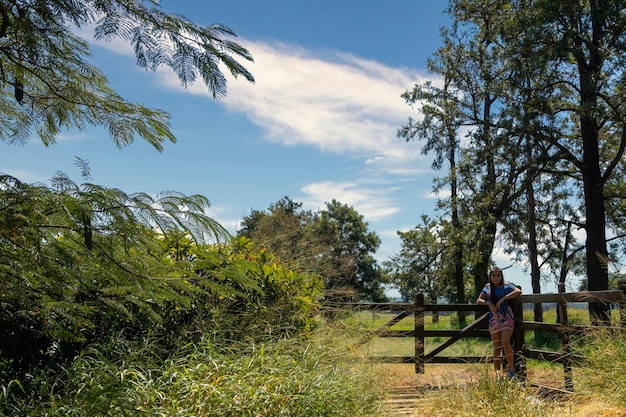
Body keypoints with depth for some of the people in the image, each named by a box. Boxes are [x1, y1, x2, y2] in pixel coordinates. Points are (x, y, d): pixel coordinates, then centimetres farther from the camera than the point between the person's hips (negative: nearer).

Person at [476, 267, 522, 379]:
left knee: (505, 342, -22)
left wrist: (502, 299, -17)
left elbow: (518, 291, -13)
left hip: (507, 318, -3)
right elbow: (478, 301, 9)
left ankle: (511, 367, -3)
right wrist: (488, 303, -11)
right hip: (494, 320, 3)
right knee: (496, 348, 1)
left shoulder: (506, 286, 4)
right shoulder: (488, 287, 13)